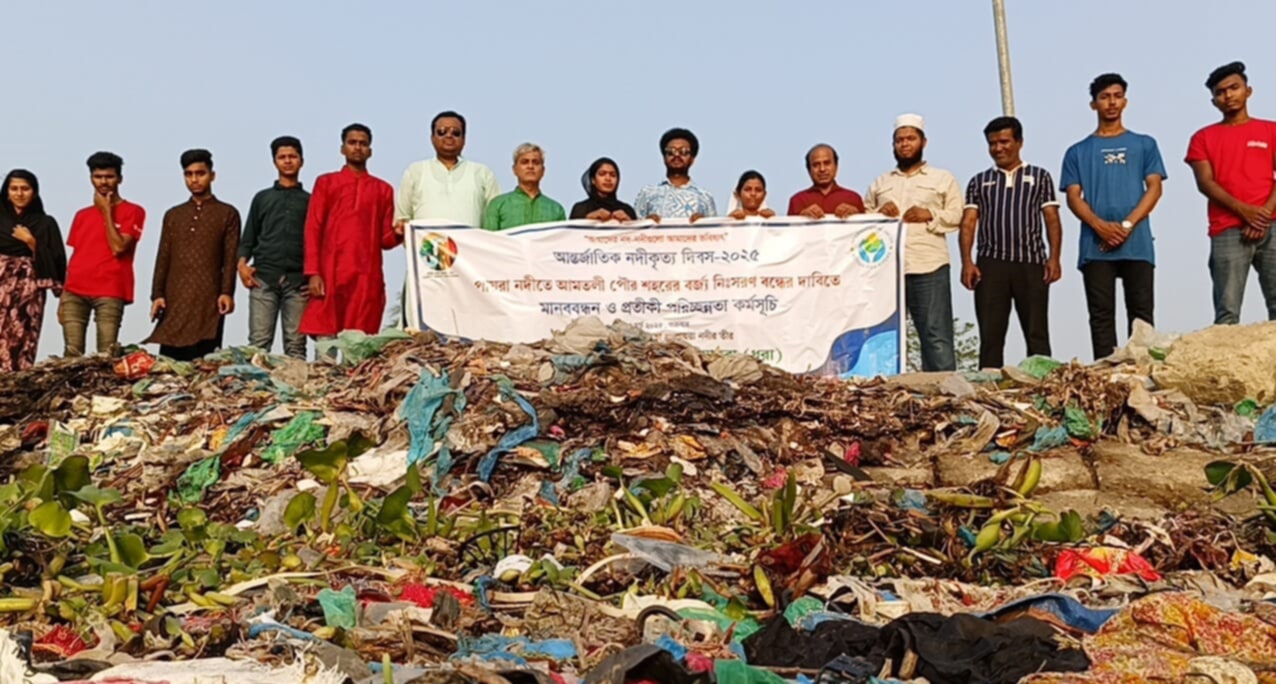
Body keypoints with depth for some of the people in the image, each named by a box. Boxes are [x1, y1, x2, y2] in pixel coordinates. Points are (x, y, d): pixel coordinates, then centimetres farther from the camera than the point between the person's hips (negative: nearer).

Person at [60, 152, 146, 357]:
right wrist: (63, 296, 12)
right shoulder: (82, 215, 21)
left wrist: (107, 211, -1)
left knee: (106, 355, -13)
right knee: (71, 353, -5)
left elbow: (118, 247, -8)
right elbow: (74, 257, 19)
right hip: (75, 292, 4)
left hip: (109, 293, -4)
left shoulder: (132, 211, 5)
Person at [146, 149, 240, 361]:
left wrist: (227, 292, -12)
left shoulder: (227, 214, 8)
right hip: (174, 299, 4)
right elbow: (163, 259, 14)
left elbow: (230, 258, 0)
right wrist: (157, 294, 3)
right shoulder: (172, 215, 19)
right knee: (169, 360, -1)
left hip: (209, 300, -3)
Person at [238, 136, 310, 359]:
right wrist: (242, 263, -1)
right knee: (259, 342, -7)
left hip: (298, 280, -1)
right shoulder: (262, 198, 19)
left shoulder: (309, 201, 16)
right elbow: (248, 237, 17)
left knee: (296, 344, -5)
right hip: (263, 277, 1)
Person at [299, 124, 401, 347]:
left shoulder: (383, 189, 17)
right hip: (331, 274, -1)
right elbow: (313, 230, 5)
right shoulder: (326, 183, 13)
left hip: (368, 276, 1)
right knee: (325, 339, -7)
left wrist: (397, 233, -9)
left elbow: (384, 240, 15)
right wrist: (313, 273, -6)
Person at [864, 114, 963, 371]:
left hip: (930, 266, -2)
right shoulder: (880, 183, 22)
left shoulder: (943, 179, 15)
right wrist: (879, 213, -2)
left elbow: (958, 216, 6)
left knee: (936, 335, -6)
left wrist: (931, 214, -8)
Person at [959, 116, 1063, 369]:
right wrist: (967, 262, -6)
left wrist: (1054, 258, -6)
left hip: (1031, 263, -1)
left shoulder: (1039, 177, 14)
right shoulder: (979, 182, 17)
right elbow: (968, 223, 8)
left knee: (1037, 334, -2)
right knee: (990, 336, -1)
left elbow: (1052, 220, 8)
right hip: (990, 264, 1)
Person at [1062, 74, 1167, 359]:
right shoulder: (1078, 152, 15)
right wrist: (1101, 226, -13)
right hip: (1095, 246, 0)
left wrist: (1127, 225, -11)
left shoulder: (1144, 145, 15)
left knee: (1141, 312, -4)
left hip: (1137, 243, 0)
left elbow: (1154, 188, 5)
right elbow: (1073, 197, 5)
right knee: (1101, 315, -3)